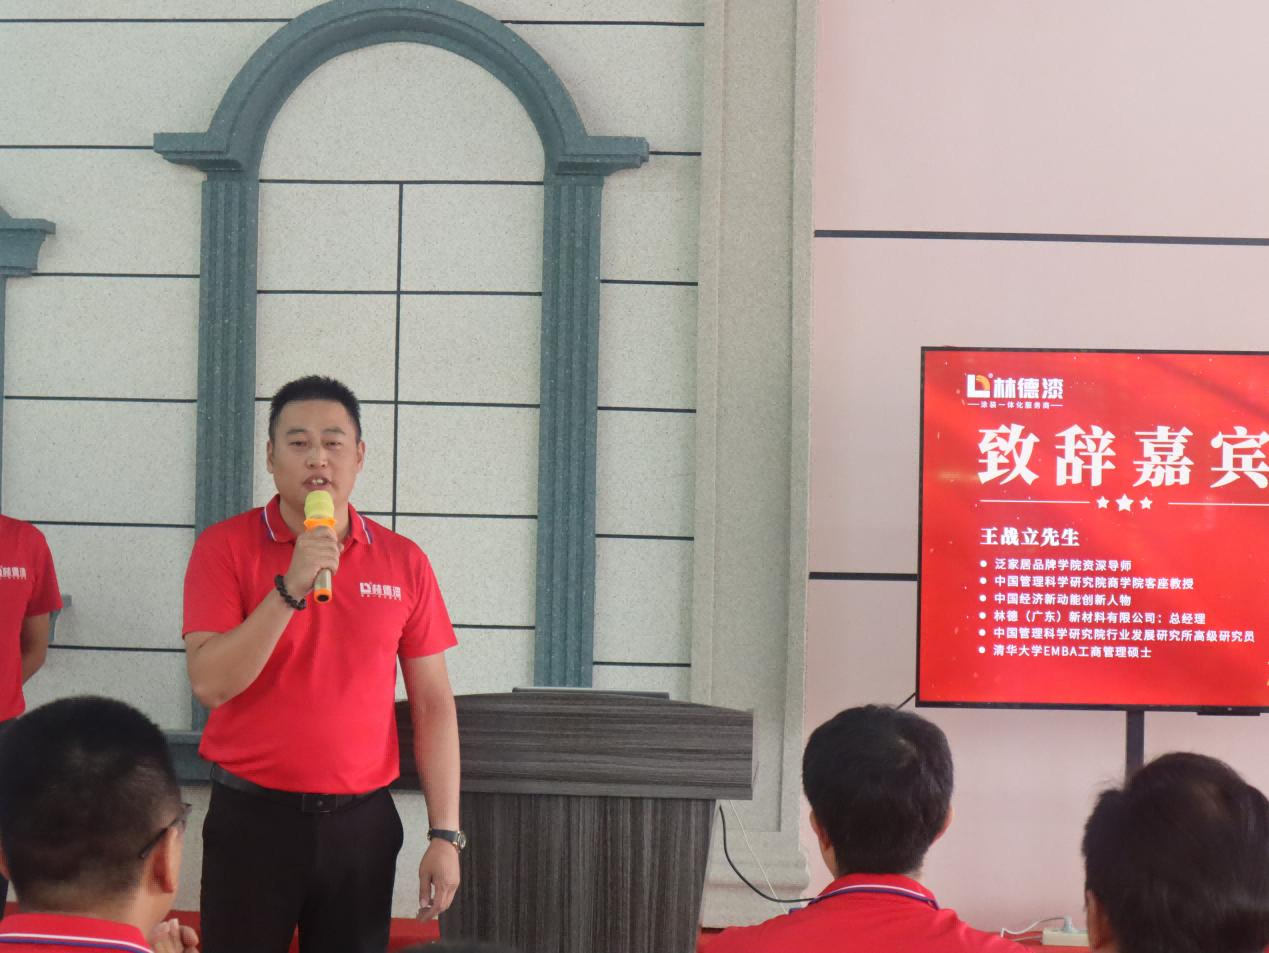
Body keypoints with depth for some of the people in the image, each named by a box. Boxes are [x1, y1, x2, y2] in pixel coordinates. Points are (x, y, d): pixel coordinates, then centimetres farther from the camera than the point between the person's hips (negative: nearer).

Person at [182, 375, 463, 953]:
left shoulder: (404, 563, 3)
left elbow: (433, 706, 5)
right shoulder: (224, 547, -3)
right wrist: (291, 589, -22)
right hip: (252, 816, -2)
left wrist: (445, 835, 0)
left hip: (363, 821, 2)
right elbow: (210, 684, -13)